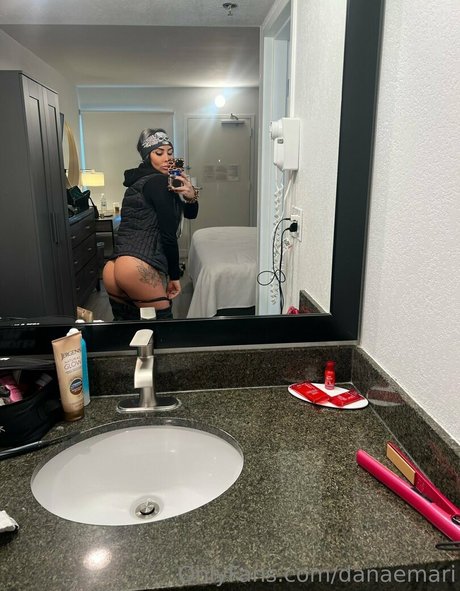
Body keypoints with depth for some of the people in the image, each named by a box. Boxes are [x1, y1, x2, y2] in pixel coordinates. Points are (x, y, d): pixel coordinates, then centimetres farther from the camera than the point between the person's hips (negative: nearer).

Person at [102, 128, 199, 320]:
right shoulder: (159, 182, -1)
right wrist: (174, 276, 2)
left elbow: (189, 214, 25)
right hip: (139, 267, -10)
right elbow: (168, 234, -6)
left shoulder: (141, 182, 26)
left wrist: (191, 197, 3)